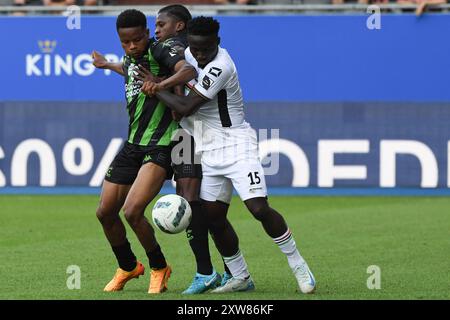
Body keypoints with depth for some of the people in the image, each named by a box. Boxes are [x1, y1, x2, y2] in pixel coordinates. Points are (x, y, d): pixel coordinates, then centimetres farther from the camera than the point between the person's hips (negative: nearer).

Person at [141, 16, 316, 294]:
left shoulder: (220, 67, -22)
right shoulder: (191, 56, 4)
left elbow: (187, 107, -22)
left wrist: (156, 90, -9)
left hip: (237, 145, -8)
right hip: (211, 151, 8)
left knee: (259, 208, -18)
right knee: (213, 218, 5)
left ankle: (299, 266, -3)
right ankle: (240, 278, 17)